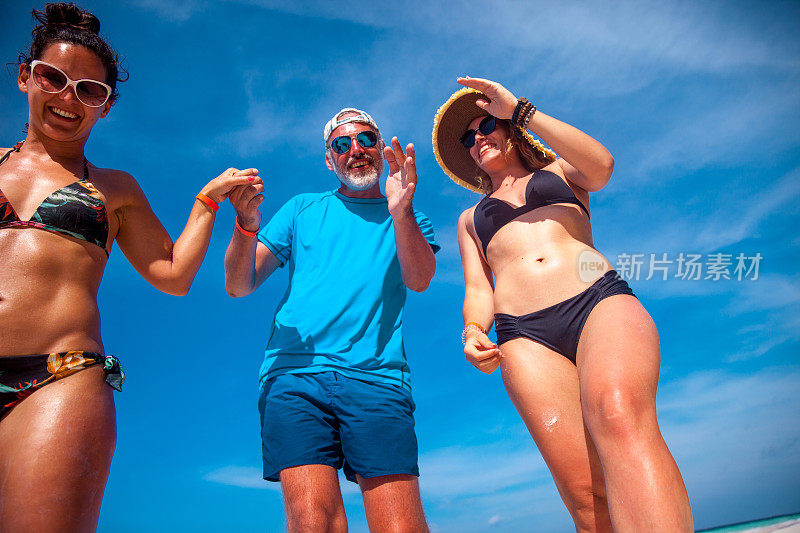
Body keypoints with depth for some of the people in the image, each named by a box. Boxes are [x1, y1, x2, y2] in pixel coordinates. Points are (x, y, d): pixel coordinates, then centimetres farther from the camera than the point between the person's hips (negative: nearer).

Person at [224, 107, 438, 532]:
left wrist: (401, 213, -20)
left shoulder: (409, 221, 19)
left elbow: (419, 280, -3)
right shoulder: (302, 209, 20)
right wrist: (246, 227, -7)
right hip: (294, 373, 1)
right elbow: (239, 286, 13)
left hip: (377, 377, 0)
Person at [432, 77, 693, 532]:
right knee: (584, 492, -17)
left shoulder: (559, 170, 28)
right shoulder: (471, 218, 32)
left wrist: (519, 110, 2)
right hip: (525, 336, 2)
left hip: (601, 299, -1)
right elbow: (478, 289, 20)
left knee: (618, 415, -35)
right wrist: (474, 330, -4)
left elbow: (601, 166, 2)